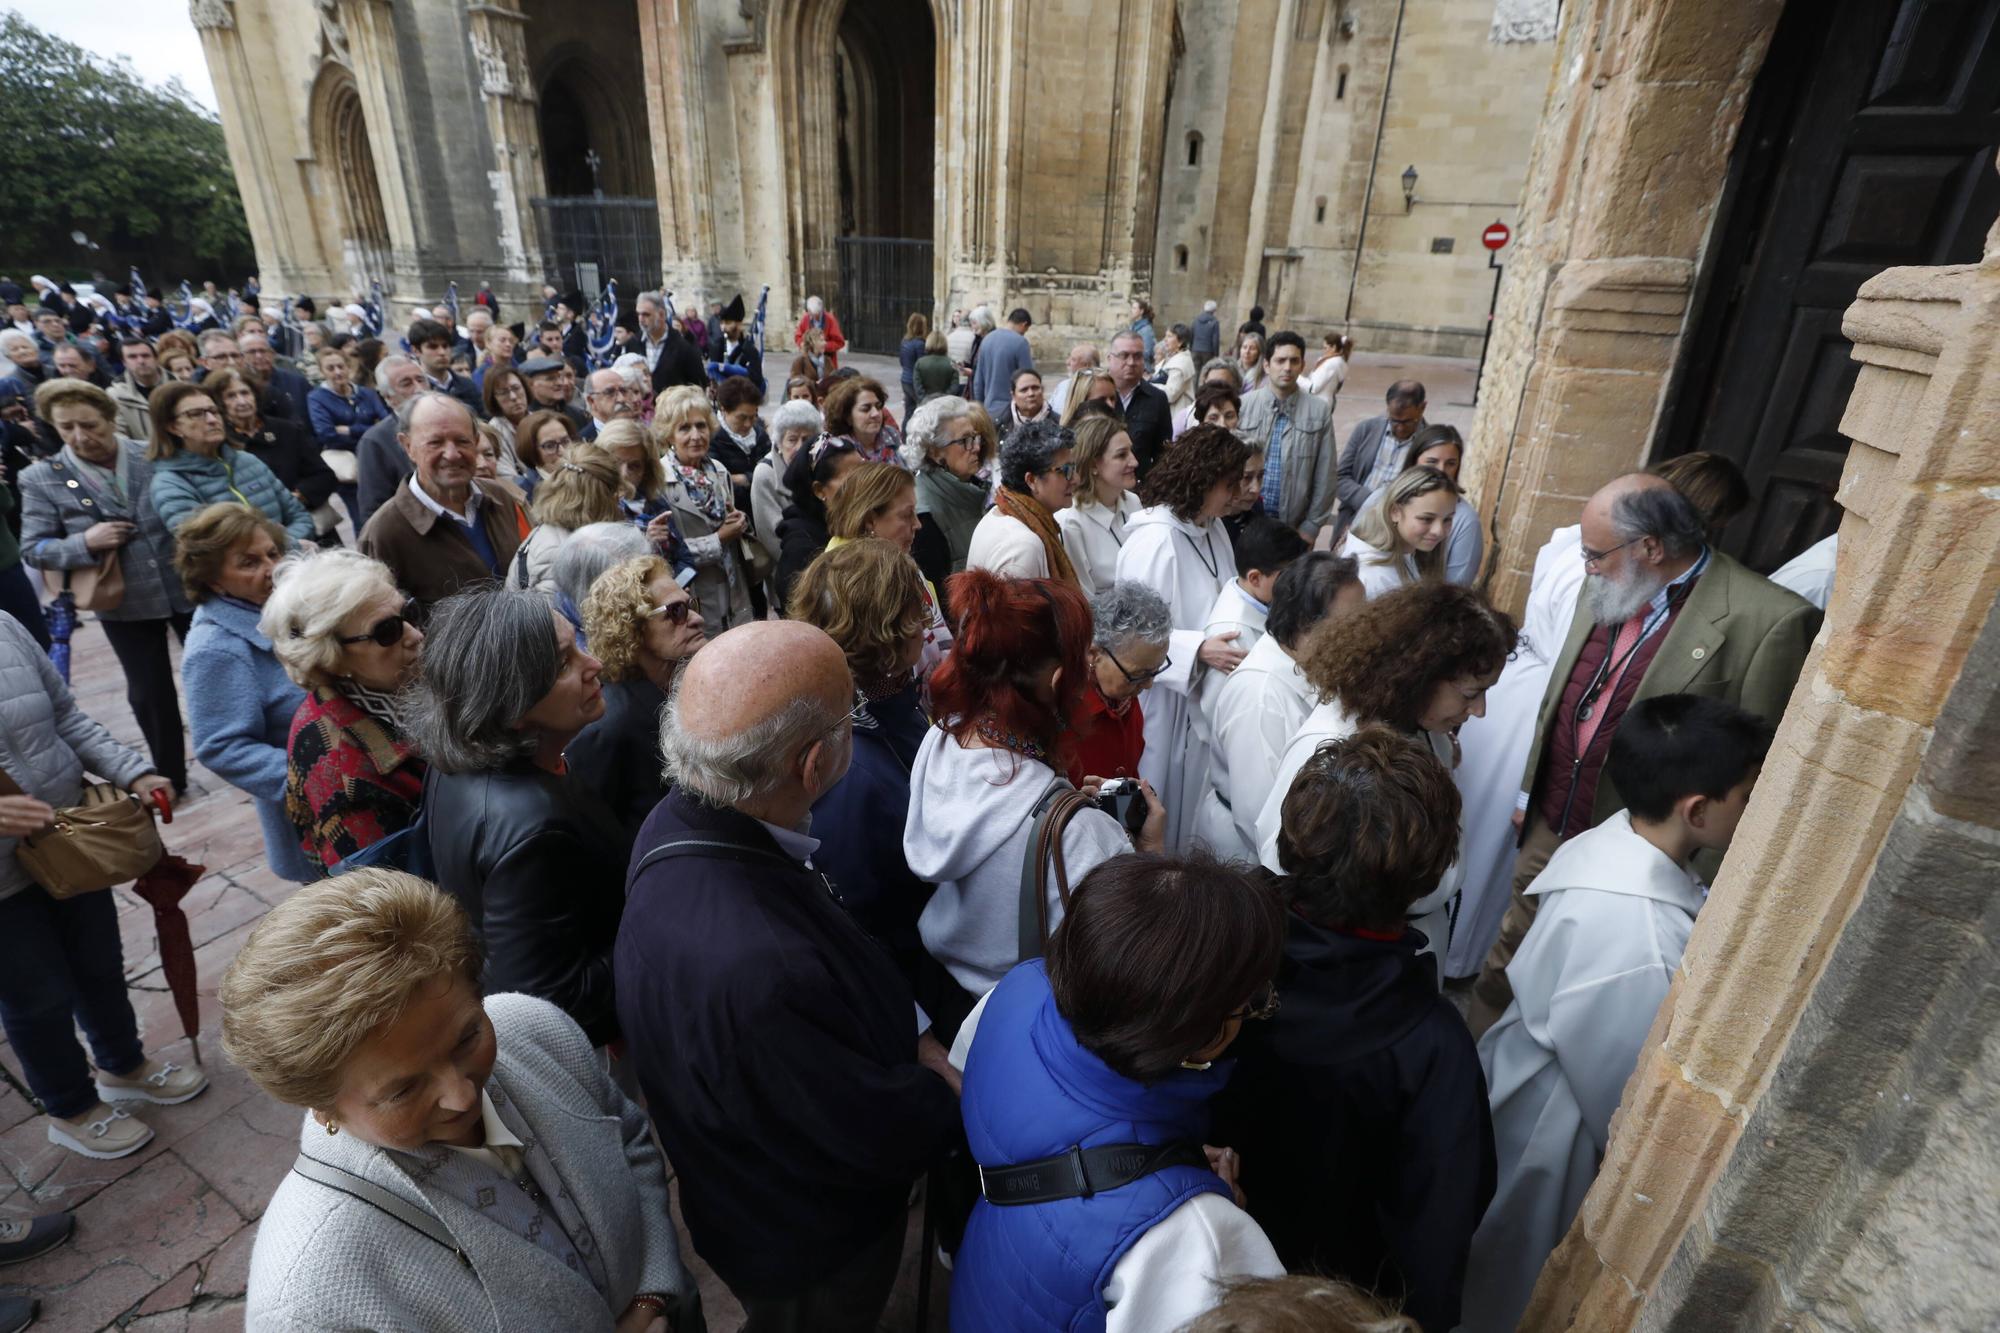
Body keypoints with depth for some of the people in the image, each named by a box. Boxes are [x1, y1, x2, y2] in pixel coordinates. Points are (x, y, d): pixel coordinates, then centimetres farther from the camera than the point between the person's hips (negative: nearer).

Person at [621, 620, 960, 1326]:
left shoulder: (684, 821, -19)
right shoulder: (754, 973, -47)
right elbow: (885, 1136, -29)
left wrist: (911, 1039, -11)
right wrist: (952, 1090, -11)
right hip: (810, 1250, -6)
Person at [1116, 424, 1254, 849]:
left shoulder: (1213, 529, 5)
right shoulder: (1153, 540, -22)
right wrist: (1197, 650, -31)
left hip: (1208, 691, 8)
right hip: (1166, 700, -8)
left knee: (1197, 806, 19)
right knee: (1161, 817, 9)